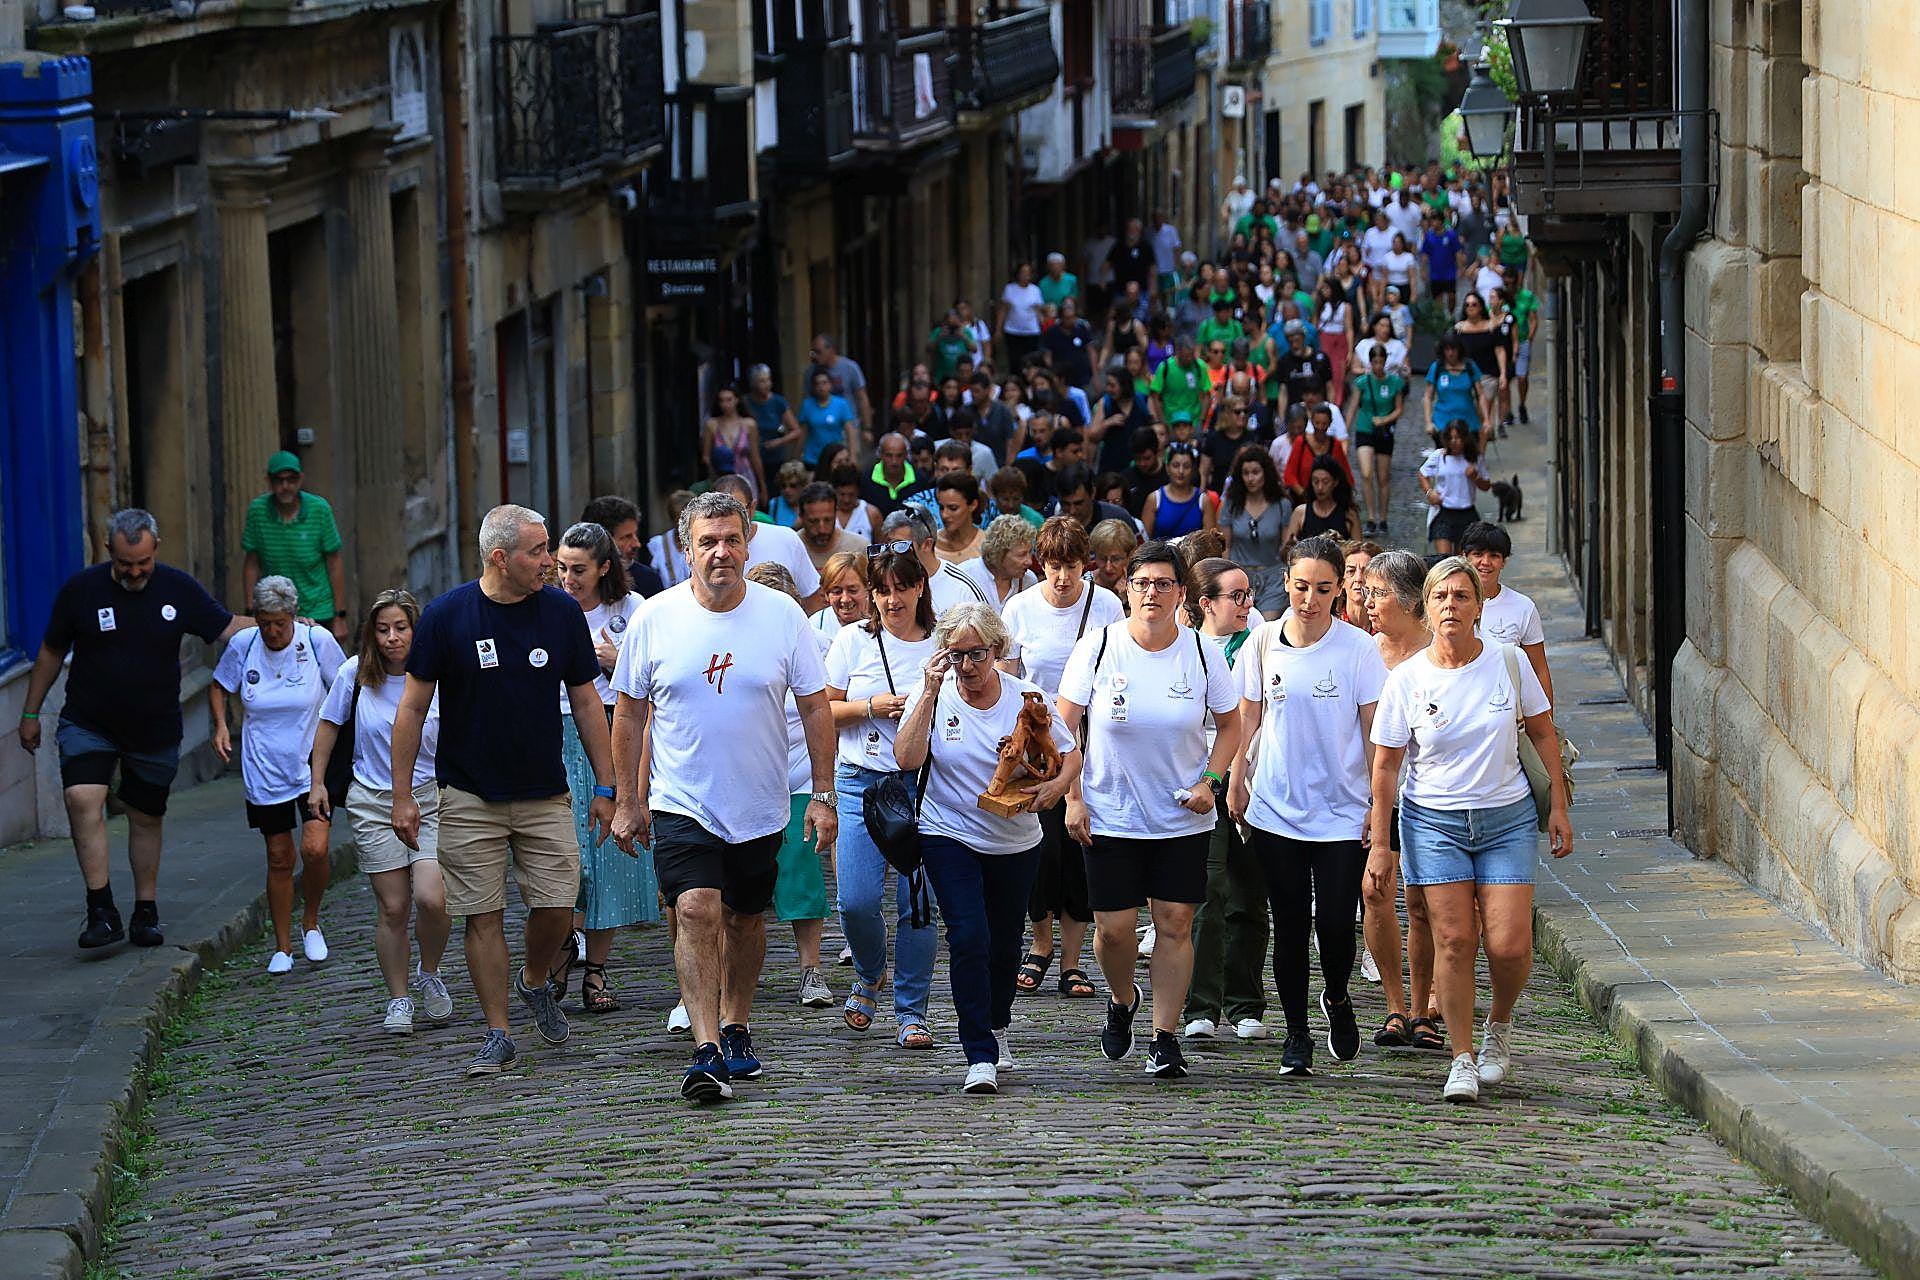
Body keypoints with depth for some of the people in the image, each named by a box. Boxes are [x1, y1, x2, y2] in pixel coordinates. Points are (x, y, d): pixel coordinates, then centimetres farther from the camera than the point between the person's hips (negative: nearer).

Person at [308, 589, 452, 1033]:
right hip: (373, 803, 1)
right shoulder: (355, 675, -4)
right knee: (393, 908, -1)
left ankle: (429, 974, 12)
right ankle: (398, 1000, 15)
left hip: (432, 798, -1)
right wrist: (317, 783, 10)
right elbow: (329, 724, 12)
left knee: (431, 899, -17)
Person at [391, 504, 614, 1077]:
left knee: (557, 906, -5)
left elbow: (586, 702, 7)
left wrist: (605, 787, 6)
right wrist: (402, 795, -4)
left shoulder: (562, 612, -1)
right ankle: (498, 1035, 9)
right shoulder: (446, 616, -7)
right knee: (483, 915, -1)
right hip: (469, 798, -2)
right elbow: (413, 707, -1)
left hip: (545, 793, 2)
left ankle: (534, 982, 26)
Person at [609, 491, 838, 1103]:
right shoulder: (654, 619, -6)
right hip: (681, 805, -2)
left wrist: (823, 795, -1)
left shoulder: (782, 615, -4)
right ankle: (706, 1050, -22)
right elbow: (629, 713, 4)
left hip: (760, 806, 2)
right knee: (697, 910, -18)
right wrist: (629, 801, 3)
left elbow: (815, 708, 2)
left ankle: (736, 1028, 35)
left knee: (744, 916, 14)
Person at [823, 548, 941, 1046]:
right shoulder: (854, 640, 4)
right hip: (862, 781, 0)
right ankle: (868, 977, 21)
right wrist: (872, 707, -9)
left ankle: (911, 1013, 7)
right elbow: (824, 709, 7)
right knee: (856, 901, -9)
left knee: (918, 905, -3)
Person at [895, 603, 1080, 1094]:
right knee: (969, 938, -17)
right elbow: (907, 758, -21)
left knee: (1005, 943, 15)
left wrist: (1057, 786, -18)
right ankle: (981, 1058, -16)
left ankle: (996, 1026, 43)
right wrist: (930, 694, -24)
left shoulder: (1025, 697, -6)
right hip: (950, 836, -2)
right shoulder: (933, 695, -8)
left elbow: (1071, 754, 3)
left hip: (1015, 841, 2)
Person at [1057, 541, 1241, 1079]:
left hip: (1183, 818, 1)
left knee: (1175, 924, -3)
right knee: (1113, 927, -1)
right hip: (1111, 815, -1)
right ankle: (1122, 1000, 30)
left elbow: (1229, 723, 9)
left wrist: (1210, 781, -5)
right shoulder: (1099, 647, -7)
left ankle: (1166, 1037, 6)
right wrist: (1072, 798, -6)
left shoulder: (1200, 654, -4)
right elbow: (1065, 723, -1)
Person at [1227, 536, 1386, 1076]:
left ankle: (1337, 998, 25)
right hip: (1276, 809, 2)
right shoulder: (1264, 644, 2)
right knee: (1290, 926, 4)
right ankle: (1296, 1032, 16)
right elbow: (1248, 718, 10)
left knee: (1336, 925, -6)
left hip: (1342, 811, -2)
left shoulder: (1358, 647, -4)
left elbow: (1374, 729, -2)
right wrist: (1236, 785, 5)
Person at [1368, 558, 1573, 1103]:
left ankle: (1499, 1025, 22)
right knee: (1454, 939, -6)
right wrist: (1380, 843, 0)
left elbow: (1543, 732, 8)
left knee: (1510, 945, -8)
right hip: (1434, 820, 0)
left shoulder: (1508, 663, -4)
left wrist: (1557, 807, 5)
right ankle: (1462, 1060, 5)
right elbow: (1385, 766, 1)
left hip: (1507, 818, 0)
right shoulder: (1406, 680, -5)